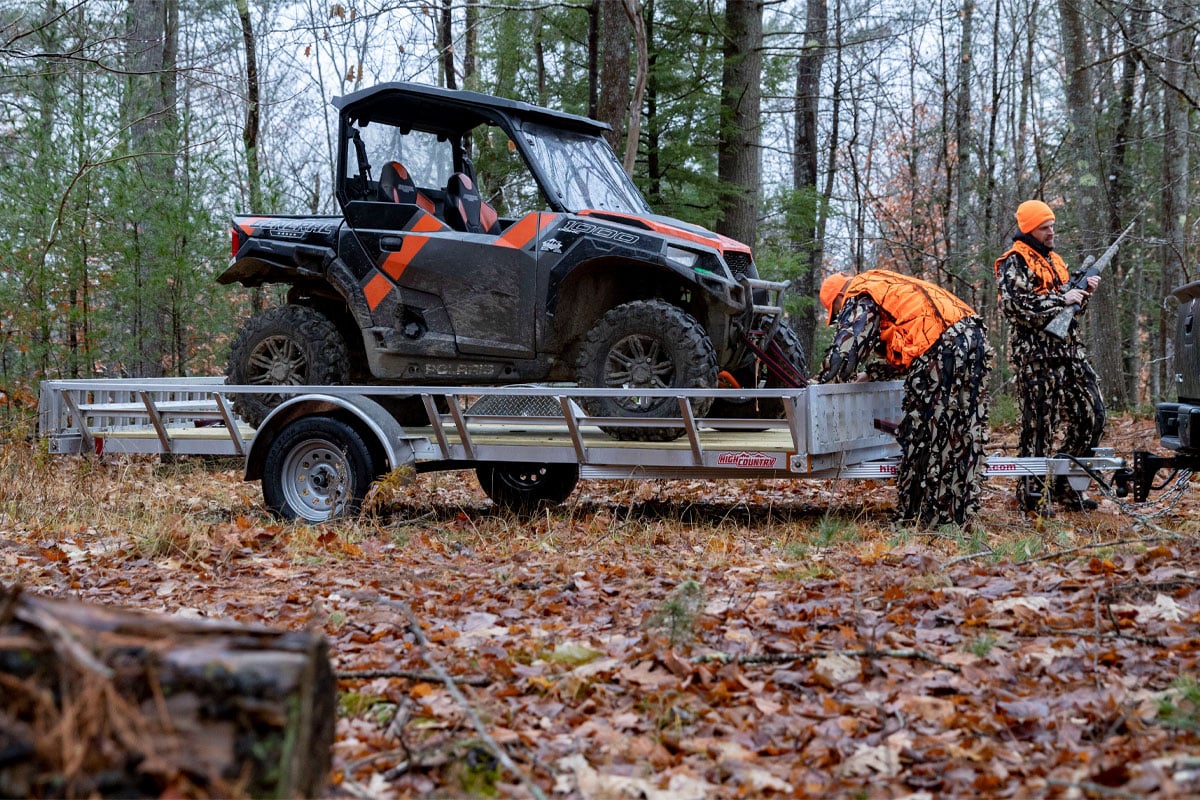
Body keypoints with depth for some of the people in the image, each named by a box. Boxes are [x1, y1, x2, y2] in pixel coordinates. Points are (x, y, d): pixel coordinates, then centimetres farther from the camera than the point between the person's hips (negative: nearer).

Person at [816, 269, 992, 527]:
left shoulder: (860, 299, 4)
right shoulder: (889, 288, 32)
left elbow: (844, 351, -5)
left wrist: (822, 383, 9)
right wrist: (871, 374, 35)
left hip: (944, 348, -9)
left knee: (924, 432, 0)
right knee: (962, 433, 12)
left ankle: (919, 516, 6)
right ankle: (958, 513, 18)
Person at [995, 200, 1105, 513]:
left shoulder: (1054, 259, 20)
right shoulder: (1014, 263, -7)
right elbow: (1015, 306, -22)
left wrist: (1083, 292, 6)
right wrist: (1061, 299, -19)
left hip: (1069, 351, 8)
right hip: (1036, 355, -8)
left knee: (1091, 416, 7)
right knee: (1039, 425, -4)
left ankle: (1065, 486, 17)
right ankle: (1032, 494, 7)